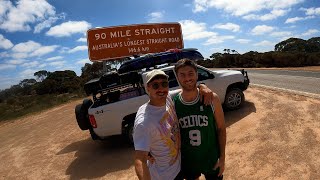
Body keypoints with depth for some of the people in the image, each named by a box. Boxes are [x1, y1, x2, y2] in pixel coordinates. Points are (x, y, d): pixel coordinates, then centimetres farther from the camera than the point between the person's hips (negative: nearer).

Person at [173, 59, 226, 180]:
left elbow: (221, 128, -6)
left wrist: (222, 158, -4)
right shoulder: (173, 103, -15)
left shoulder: (212, 99, -15)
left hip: (212, 159, 0)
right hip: (187, 161, 1)